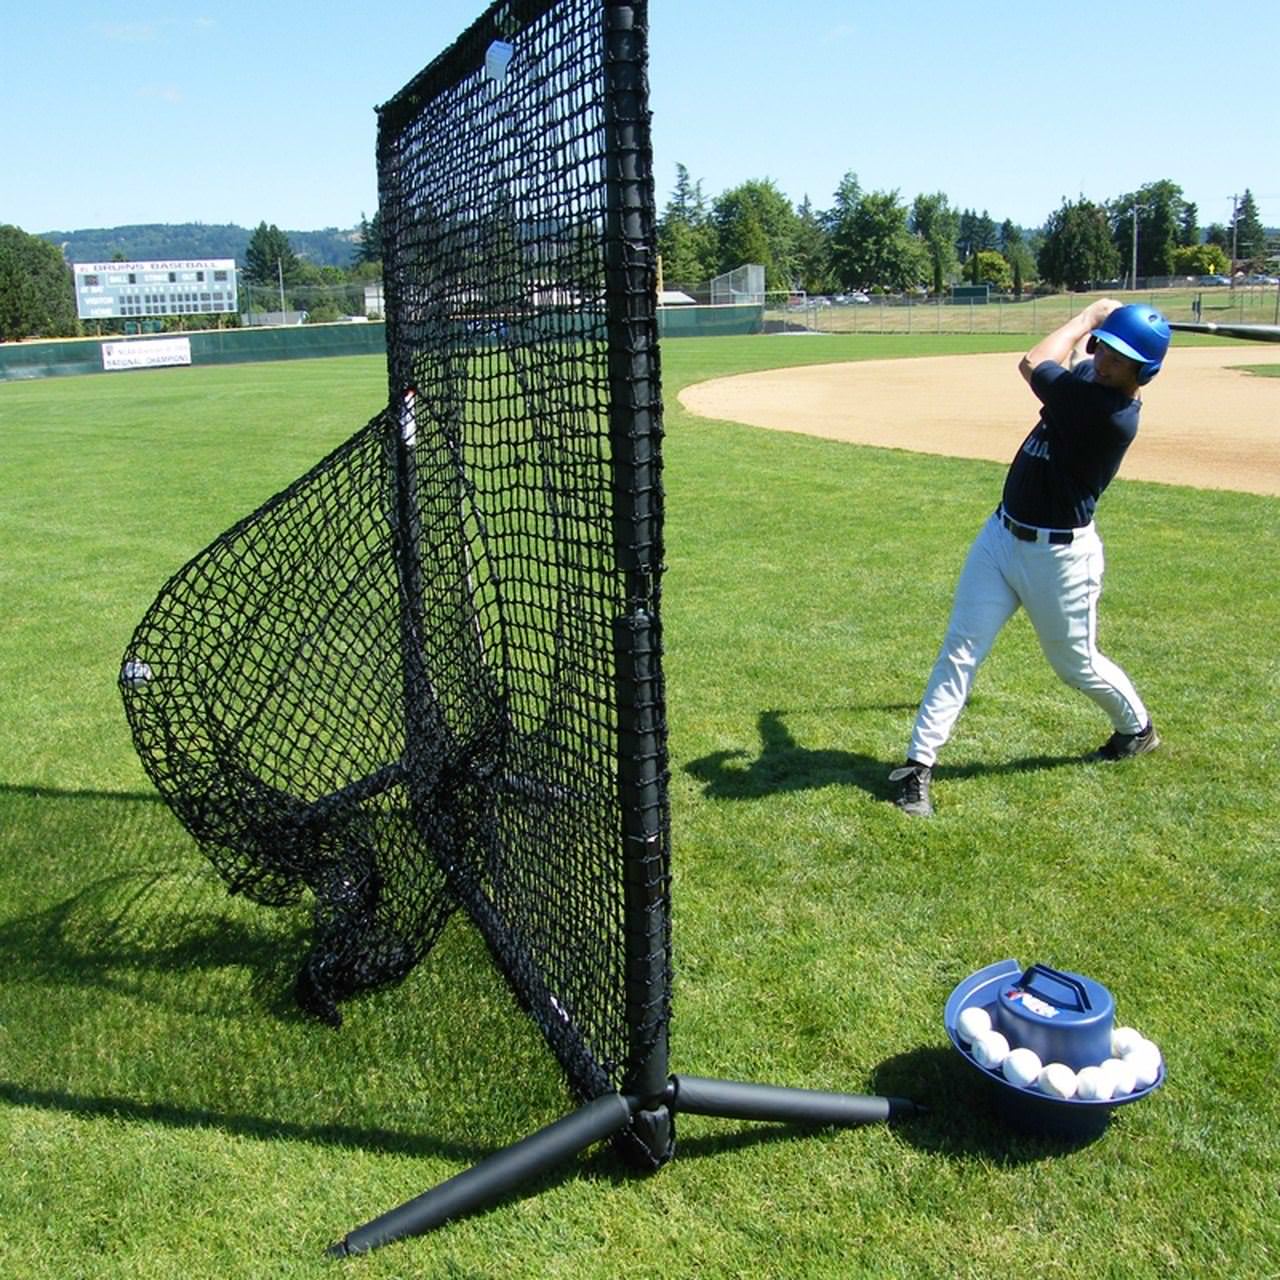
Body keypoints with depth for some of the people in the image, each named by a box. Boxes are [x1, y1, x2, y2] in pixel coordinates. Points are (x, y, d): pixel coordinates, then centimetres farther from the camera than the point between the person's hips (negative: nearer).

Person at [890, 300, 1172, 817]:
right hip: (1001, 536, 7)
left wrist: (1087, 316, -3)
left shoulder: (1114, 416, -26)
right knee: (959, 650, -1)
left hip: (1058, 556, -7)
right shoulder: (1089, 374, -1)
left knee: (1077, 663, 13)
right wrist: (1091, 323, 5)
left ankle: (1137, 728, 44)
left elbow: (1033, 364, -16)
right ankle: (919, 764, 1)